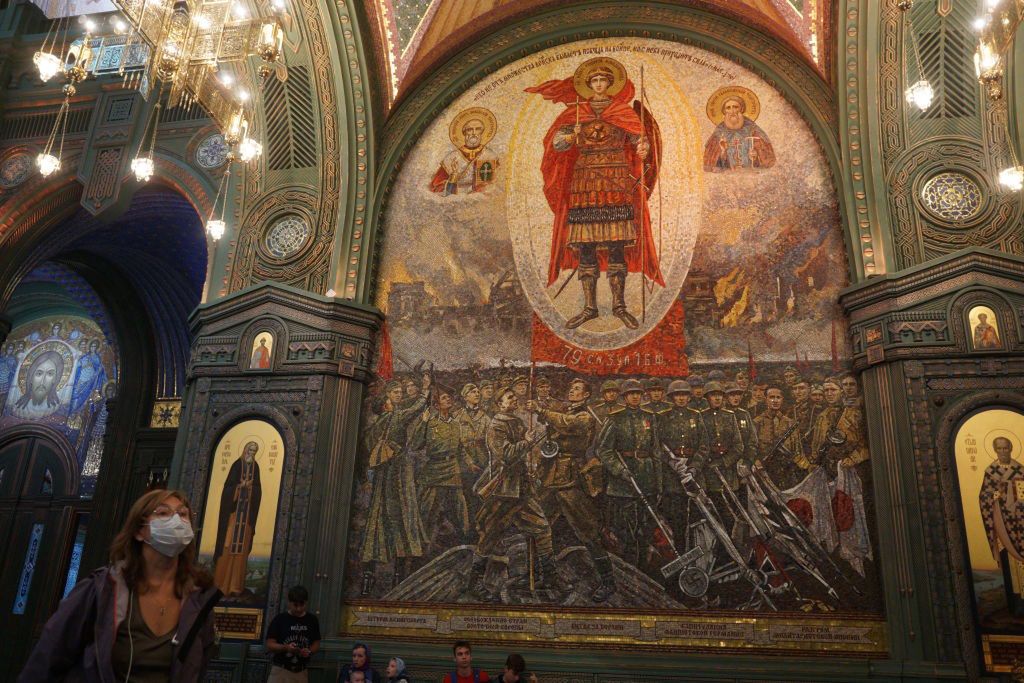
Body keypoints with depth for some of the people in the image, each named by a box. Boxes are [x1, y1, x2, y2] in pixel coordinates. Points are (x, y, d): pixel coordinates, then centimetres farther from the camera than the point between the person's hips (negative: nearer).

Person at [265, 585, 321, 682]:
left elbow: (316, 643, 10)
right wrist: (286, 647, -22)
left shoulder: (312, 620, 4)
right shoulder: (280, 619, -5)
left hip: (301, 672, 3)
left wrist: (309, 651, -12)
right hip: (280, 670, -3)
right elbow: (270, 645, -5)